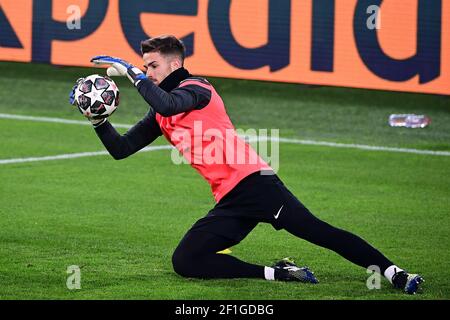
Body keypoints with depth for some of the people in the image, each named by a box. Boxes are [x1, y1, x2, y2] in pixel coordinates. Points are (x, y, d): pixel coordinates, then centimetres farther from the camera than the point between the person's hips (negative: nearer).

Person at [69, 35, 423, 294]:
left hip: (253, 181, -8)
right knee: (184, 262, -5)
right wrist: (98, 120, 6)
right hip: (229, 203, 8)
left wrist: (132, 73, -17)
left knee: (316, 231, -19)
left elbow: (169, 105, -25)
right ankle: (278, 273, -9)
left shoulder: (196, 88, -2)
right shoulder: (159, 116, 21)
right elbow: (120, 149, 21)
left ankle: (393, 273, -22)